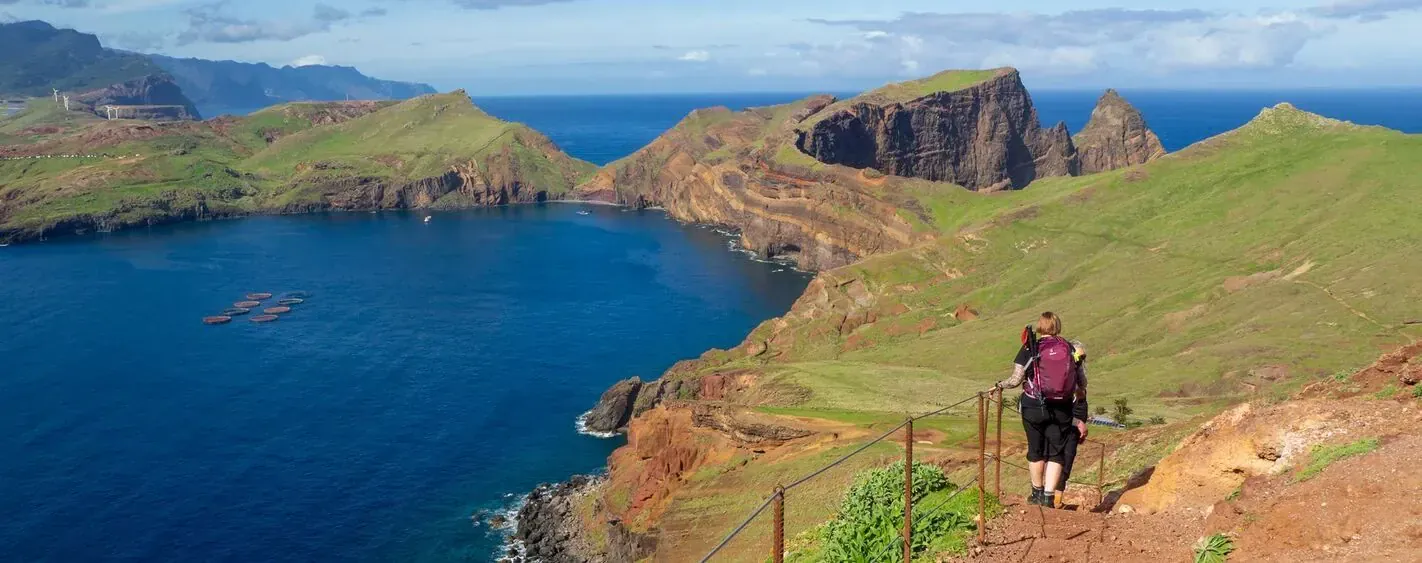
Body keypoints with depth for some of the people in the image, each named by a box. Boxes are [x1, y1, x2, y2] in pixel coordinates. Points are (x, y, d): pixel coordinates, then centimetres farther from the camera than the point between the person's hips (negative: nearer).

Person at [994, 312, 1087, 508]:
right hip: (1062, 409, 1)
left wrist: (999, 385, 9)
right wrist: (1080, 393, 29)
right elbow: (1082, 382, 7)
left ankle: (1037, 493, 28)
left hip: (1034, 406, -1)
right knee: (1056, 453, 9)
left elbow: (1016, 379, -9)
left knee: (1036, 451, 15)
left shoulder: (1029, 349, -6)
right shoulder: (1070, 348, 2)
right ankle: (1049, 496, 1)